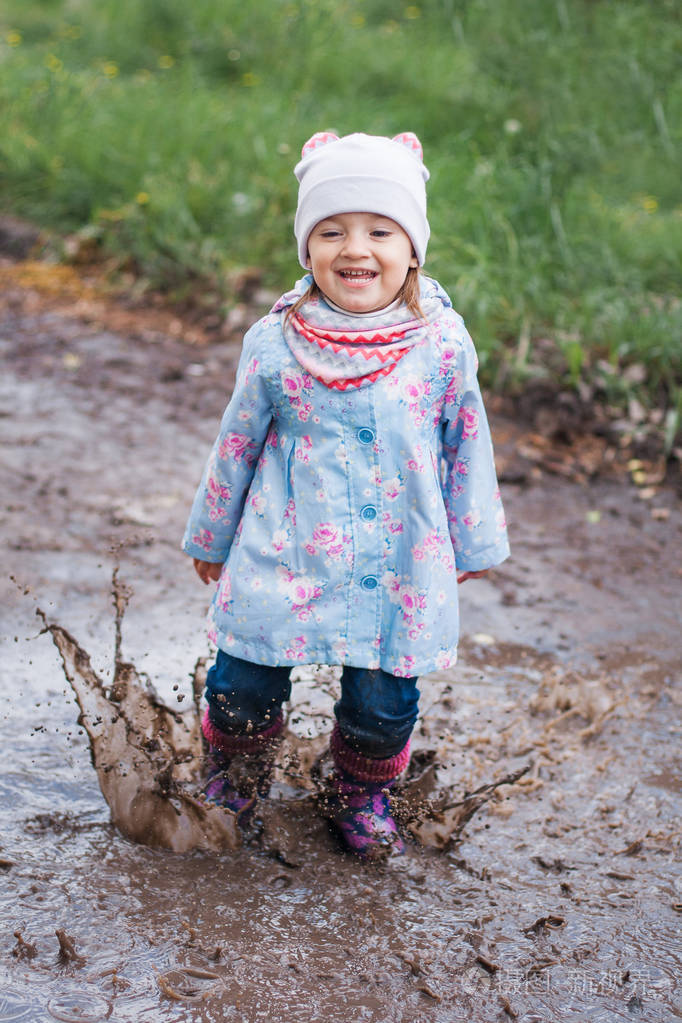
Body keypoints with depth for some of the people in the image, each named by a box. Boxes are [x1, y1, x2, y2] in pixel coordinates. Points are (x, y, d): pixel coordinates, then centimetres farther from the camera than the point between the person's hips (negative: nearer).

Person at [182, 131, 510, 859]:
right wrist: (211, 538, 14)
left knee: (382, 701, 7)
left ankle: (364, 796, 38)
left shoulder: (443, 344, -8)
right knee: (245, 682, 8)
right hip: (284, 558, 0)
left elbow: (466, 446, 5)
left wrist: (471, 543, 13)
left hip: (402, 566, 0)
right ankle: (234, 776, 40)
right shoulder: (275, 344, -8)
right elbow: (237, 444, 5)